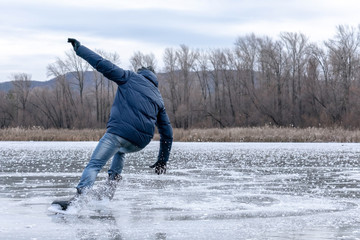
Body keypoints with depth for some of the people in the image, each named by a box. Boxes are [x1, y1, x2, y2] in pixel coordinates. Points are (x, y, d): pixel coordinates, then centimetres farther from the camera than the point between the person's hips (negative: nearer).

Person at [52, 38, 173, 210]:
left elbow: (103, 65, 5)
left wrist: (79, 48, 14)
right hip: (141, 142, 6)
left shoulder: (131, 77, 15)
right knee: (120, 151, 38)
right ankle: (113, 179, 21)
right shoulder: (158, 98, 28)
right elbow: (167, 133, 28)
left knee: (94, 165, -12)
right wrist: (163, 160, 36)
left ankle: (80, 196, -32)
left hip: (120, 130, -6)